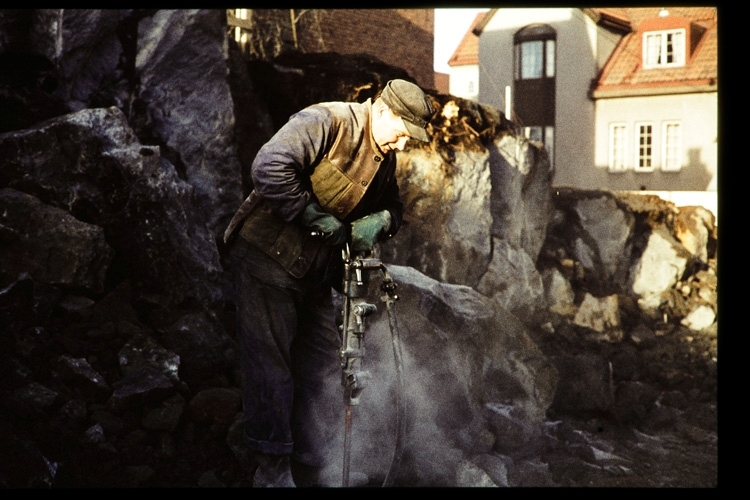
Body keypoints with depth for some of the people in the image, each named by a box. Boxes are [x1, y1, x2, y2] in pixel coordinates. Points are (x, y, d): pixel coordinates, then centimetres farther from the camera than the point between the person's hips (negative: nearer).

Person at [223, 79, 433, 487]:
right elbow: (270, 168, -30)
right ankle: (273, 470, 9)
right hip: (267, 256, -8)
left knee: (323, 370, 10)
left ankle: (313, 469, 23)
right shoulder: (326, 122, -19)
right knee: (272, 368, -5)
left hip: (315, 270, 8)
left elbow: (392, 207, 17)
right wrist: (317, 218, -25)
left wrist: (380, 220, -8)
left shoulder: (384, 159, 7)